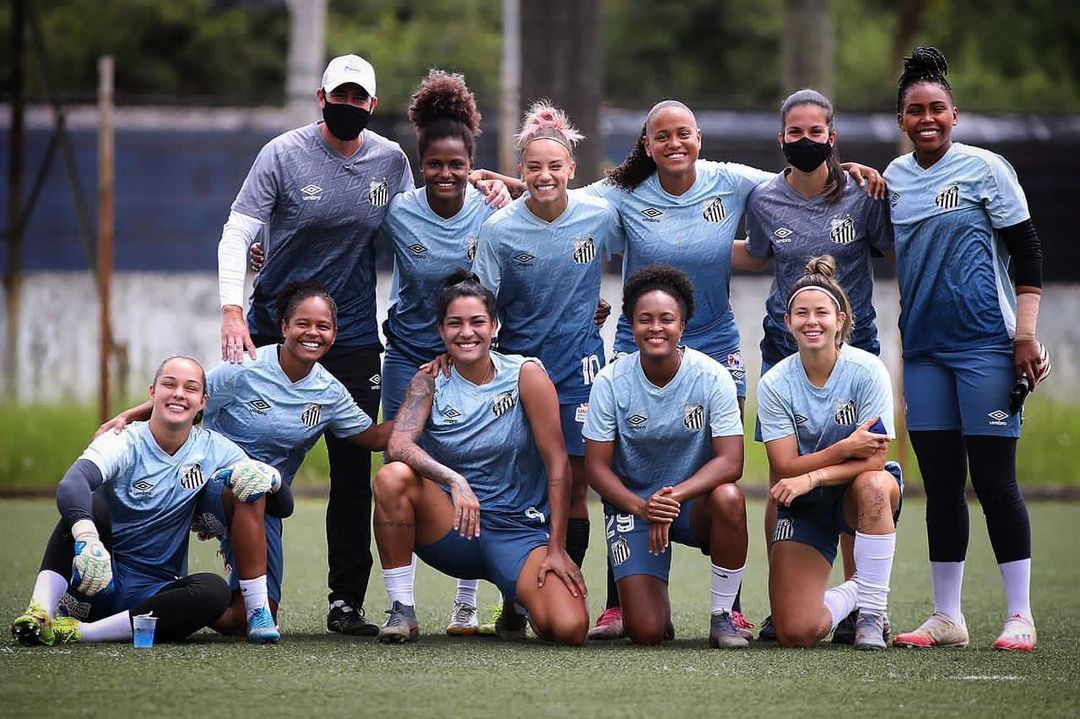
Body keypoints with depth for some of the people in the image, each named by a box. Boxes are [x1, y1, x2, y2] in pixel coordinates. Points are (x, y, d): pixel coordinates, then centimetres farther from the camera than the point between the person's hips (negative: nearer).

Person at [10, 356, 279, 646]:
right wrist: (86, 538, -51)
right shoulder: (125, 443, -8)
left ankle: (79, 631, -33)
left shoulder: (212, 450, 4)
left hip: (152, 594, 3)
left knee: (214, 591, -29)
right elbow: (71, 485, -30)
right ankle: (40, 612, -39)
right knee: (91, 505, -27)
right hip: (102, 583, -3)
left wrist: (262, 474, -18)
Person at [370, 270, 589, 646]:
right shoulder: (430, 382, 0)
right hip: (451, 529, 1)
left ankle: (519, 605, 14)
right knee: (393, 476, -29)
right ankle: (402, 610, -16)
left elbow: (558, 464, -7)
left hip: (519, 531, -1)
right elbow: (398, 445, -18)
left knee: (569, 629, -26)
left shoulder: (526, 375, -5)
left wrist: (557, 549, -13)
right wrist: (454, 481, -35)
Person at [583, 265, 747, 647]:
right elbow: (597, 467, -9)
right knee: (646, 633, -17)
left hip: (694, 501, 0)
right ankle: (659, 605, 24)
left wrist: (675, 495, -34)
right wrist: (641, 508, -28)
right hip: (631, 503, 0)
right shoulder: (611, 382, -11)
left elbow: (730, 462, -19)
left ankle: (722, 615, -16)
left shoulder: (712, 377, -14)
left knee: (728, 497, -38)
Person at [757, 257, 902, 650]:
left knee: (873, 484, -41)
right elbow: (784, 468, -13)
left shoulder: (866, 370, -14)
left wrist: (812, 476, -31)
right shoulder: (774, 384, -9)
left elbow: (874, 460, -18)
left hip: (858, 496, -1)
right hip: (804, 505, 1)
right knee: (796, 633, -16)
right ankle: (851, 595, 21)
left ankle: (871, 613, -24)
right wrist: (845, 448, -26)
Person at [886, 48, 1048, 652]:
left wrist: (1026, 335, -11)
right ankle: (947, 618, 12)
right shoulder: (895, 176, 11)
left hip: (986, 347, -5)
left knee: (994, 480, -6)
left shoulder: (985, 168, -4)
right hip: (925, 349, 5)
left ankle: (1020, 616, 0)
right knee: (941, 484, 7)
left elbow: (1027, 252, -4)